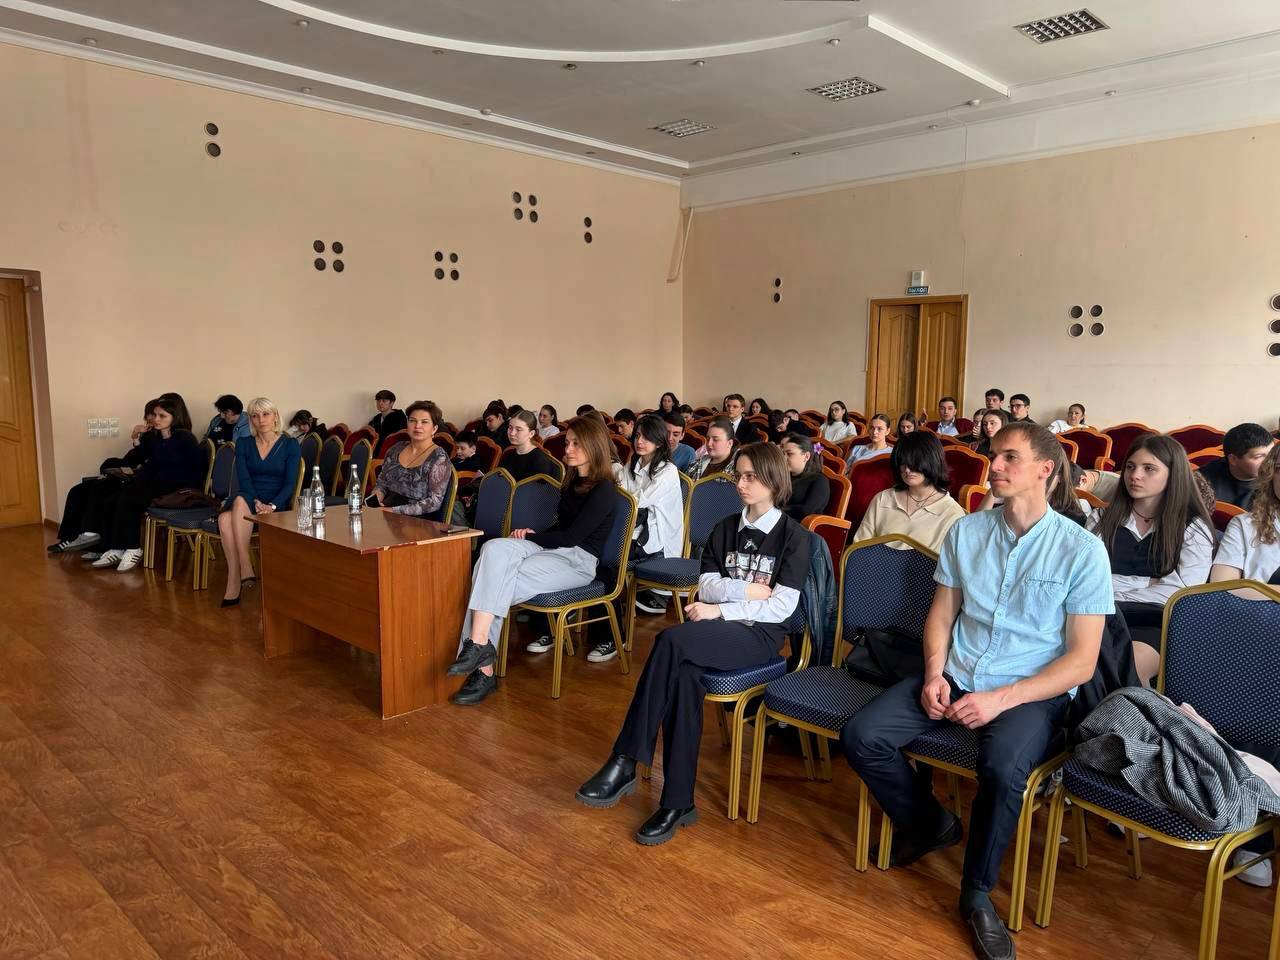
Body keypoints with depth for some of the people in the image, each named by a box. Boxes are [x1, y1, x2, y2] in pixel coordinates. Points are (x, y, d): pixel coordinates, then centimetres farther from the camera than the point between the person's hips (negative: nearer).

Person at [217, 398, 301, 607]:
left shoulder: (290, 445, 5)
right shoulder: (243, 444, 13)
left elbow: (290, 484, -4)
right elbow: (243, 479, 0)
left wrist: (271, 506, -22)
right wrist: (256, 502, -20)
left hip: (277, 504, -3)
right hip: (248, 500, 3)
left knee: (240, 502, -35)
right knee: (225, 519, -33)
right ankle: (245, 569, -33)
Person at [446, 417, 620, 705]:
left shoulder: (604, 490, -8)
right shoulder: (573, 481, 19)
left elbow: (571, 536, -12)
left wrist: (532, 537, -5)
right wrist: (531, 536, 2)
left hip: (578, 560, -7)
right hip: (552, 549, 7)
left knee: (496, 584, -26)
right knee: (495, 549, -23)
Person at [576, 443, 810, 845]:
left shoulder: (793, 536, 0)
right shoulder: (725, 528, 16)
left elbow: (781, 607, -9)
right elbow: (706, 587, 8)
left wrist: (721, 609, -14)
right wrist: (747, 590, -9)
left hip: (759, 635, -4)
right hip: (718, 629, 4)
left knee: (672, 640, -32)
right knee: (683, 674, -32)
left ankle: (625, 763, -27)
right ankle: (678, 803, -28)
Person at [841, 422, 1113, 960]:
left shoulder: (1081, 550, -7)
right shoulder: (965, 532, 5)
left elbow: (1082, 661, -9)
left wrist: (1002, 699, -20)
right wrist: (933, 674, -7)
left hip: (1031, 691, -4)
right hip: (957, 675, 4)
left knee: (1003, 768, -36)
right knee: (860, 737, -15)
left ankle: (977, 893, -7)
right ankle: (928, 824, 16)